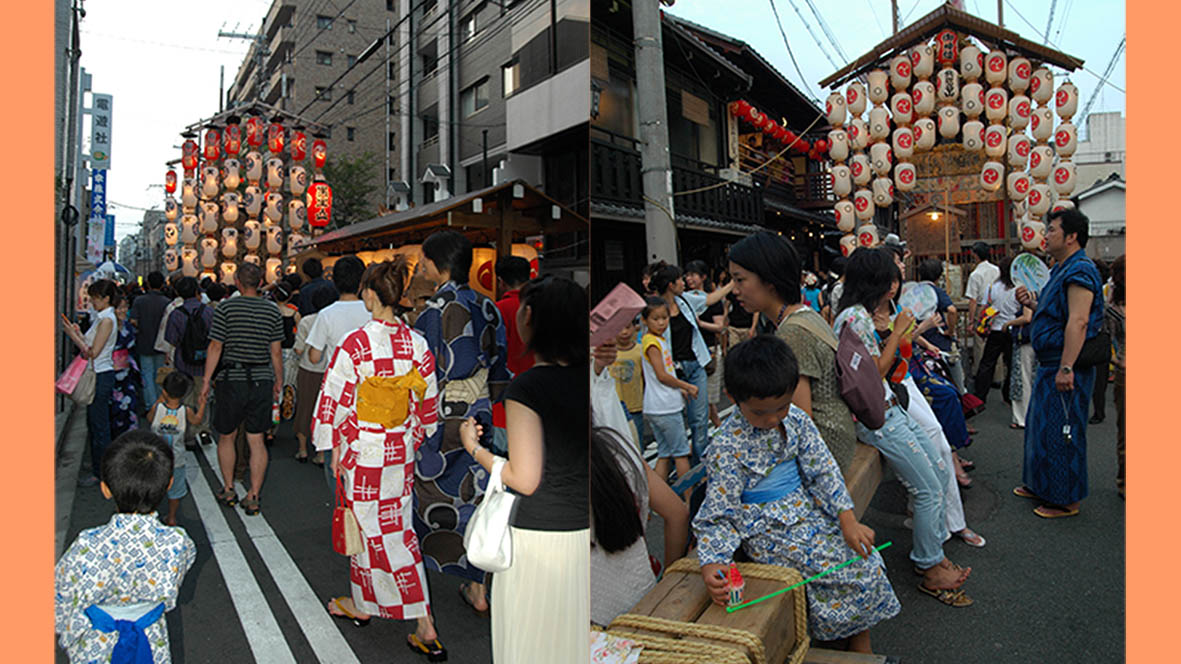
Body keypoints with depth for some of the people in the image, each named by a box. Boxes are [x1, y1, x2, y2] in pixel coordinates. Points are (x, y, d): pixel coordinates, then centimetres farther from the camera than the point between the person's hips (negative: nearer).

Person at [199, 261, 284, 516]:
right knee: (256, 440, 6)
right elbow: (275, 351, 4)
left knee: (226, 437, 16)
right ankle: (253, 497, 9)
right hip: (262, 380, 2)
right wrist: (278, 382, 14)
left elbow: (215, 347, -6)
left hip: (233, 380, -2)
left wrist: (206, 381, 2)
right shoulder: (272, 309, 2)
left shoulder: (226, 308, -5)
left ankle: (229, 491, 25)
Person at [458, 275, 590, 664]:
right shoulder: (586, 377, -1)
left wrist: (474, 447, -2)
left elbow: (525, 481, -16)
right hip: (585, 531, 6)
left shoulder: (526, 387, -18)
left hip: (541, 538, -5)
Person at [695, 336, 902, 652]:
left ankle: (861, 643, 14)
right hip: (768, 528, -6)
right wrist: (711, 565, -32)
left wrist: (848, 520, -9)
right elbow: (718, 514, -18)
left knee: (865, 554, -6)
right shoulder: (728, 448, -21)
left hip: (807, 506, 6)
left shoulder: (795, 418, -5)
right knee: (856, 569, -15)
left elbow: (823, 470, 0)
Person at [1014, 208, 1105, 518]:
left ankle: (1066, 500, 12)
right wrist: (1033, 303, 6)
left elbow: (1078, 322, -26)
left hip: (1065, 367, -11)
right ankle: (1040, 485, 33)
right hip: (1050, 364, 11)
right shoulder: (1061, 270, 16)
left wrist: (1066, 368, -30)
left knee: (1061, 432, -1)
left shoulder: (1080, 271, -17)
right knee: (1040, 426, 19)